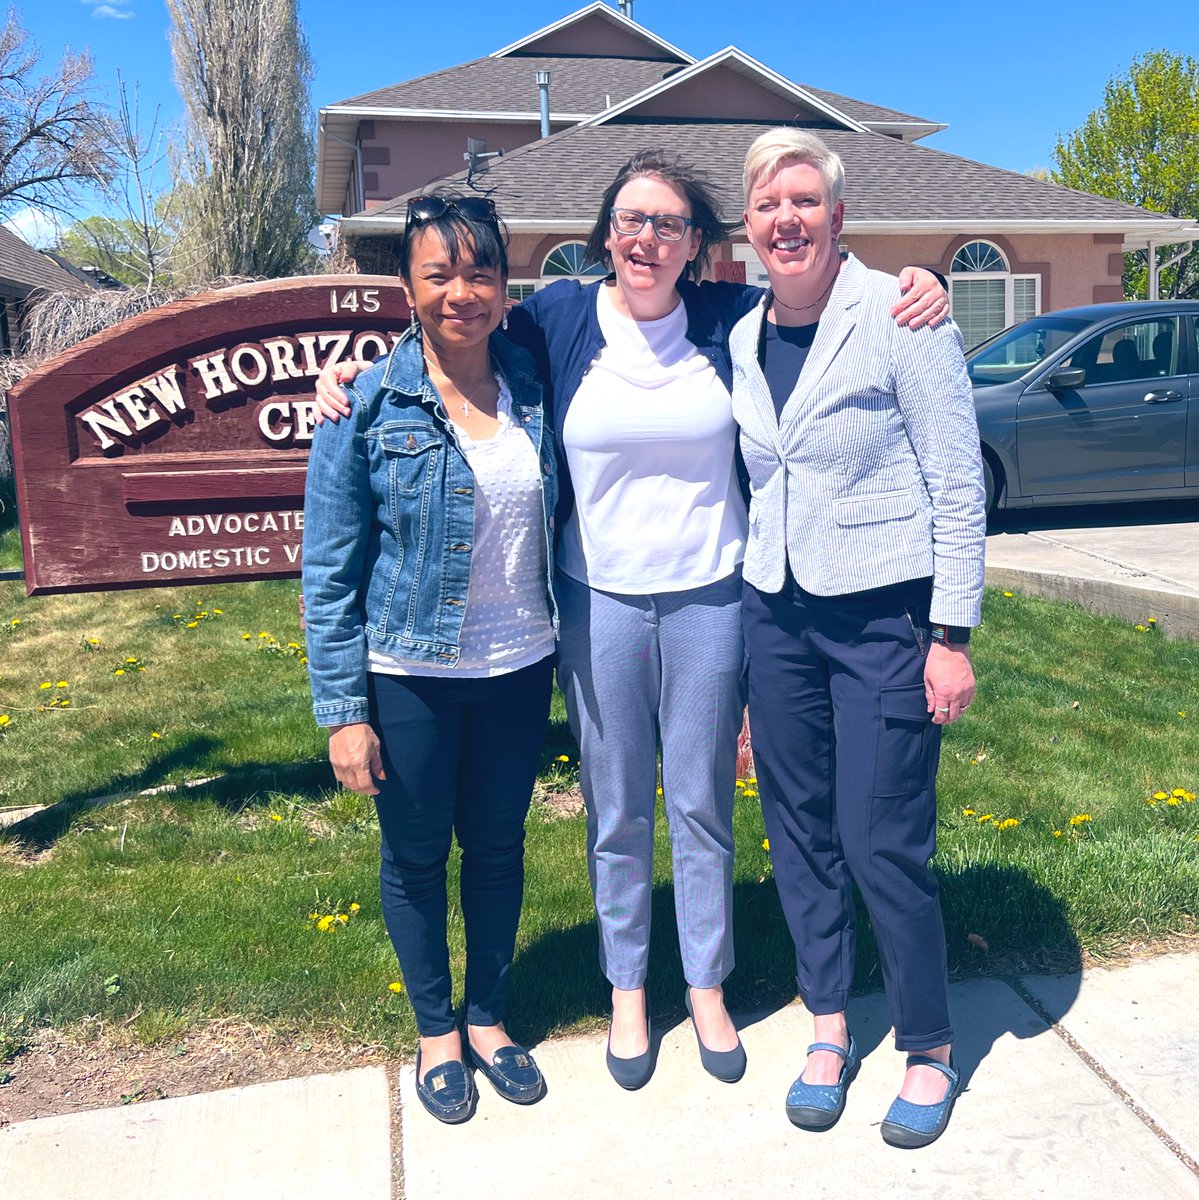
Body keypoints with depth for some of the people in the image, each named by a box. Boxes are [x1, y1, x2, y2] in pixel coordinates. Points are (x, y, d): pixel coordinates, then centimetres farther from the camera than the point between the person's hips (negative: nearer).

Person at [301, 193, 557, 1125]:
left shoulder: (536, 385, 0)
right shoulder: (367, 404, -10)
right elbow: (330, 568, -8)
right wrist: (343, 709, -10)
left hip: (518, 667, 3)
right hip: (409, 674, -3)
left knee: (498, 845, 16)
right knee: (416, 854, 13)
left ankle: (489, 1017, 38)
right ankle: (435, 1031, 36)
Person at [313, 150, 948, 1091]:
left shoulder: (732, 317, -1)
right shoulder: (559, 317, -2)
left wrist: (917, 296, -9)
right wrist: (354, 379, -2)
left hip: (709, 599, 0)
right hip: (598, 602, 0)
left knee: (702, 804, 11)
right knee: (617, 810, 12)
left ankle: (707, 987, 32)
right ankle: (627, 989, 33)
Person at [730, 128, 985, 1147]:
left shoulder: (898, 315, -9)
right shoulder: (742, 337, 7)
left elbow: (959, 482, -9)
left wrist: (952, 635, -13)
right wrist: (738, 647, 15)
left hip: (884, 613, -5)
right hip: (776, 613, 5)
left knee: (883, 842, -1)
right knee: (799, 828, 11)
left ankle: (931, 1051, 23)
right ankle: (830, 1029, 31)